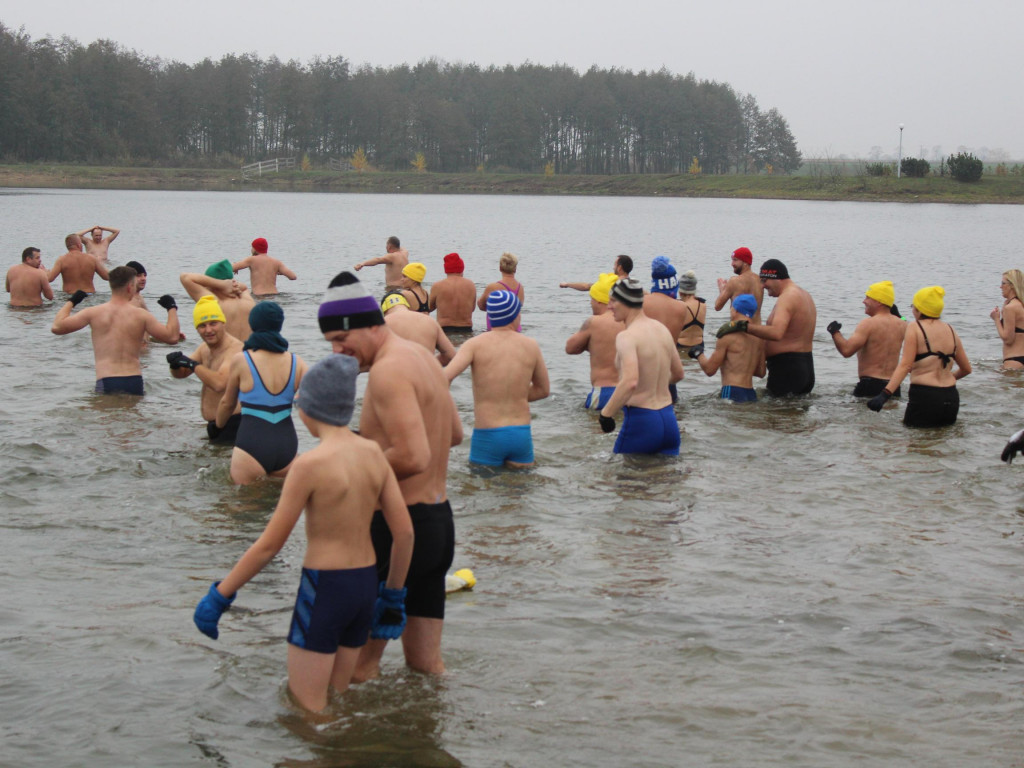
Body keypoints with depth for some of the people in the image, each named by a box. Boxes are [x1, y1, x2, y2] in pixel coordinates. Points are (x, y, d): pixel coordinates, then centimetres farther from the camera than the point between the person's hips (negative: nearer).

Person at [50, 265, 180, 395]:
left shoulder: (94, 313, 3)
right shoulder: (141, 315, 3)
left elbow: (57, 327, 6)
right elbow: (172, 337, 4)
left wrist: (70, 302, 23)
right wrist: (172, 308, 20)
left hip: (106, 383, -1)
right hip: (135, 382, 1)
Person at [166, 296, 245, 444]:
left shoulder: (235, 349, -19)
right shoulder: (205, 348, 12)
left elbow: (219, 383, -34)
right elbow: (181, 374, 18)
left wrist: (192, 364, -23)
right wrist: (175, 364, -7)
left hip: (232, 426, -10)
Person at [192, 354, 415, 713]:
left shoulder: (311, 464, -17)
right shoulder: (373, 453, 1)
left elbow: (269, 544, -14)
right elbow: (404, 532, 4)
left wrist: (219, 595, -4)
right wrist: (393, 595, 17)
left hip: (323, 588, -7)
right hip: (365, 585, 7)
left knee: (307, 710, 3)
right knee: (337, 700, 19)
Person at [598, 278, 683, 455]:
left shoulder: (627, 337, -16)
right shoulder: (662, 329, 9)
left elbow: (630, 382, -31)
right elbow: (678, 374, 23)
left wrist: (606, 413, -21)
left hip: (641, 420, -7)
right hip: (669, 420, 7)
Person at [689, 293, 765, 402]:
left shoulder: (728, 335, -7)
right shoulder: (759, 337, 13)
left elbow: (710, 370, -3)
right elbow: (761, 373, 19)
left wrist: (698, 353, 15)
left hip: (731, 394, -8)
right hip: (751, 395, 8)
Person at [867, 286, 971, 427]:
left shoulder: (915, 328, -4)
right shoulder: (950, 331, 13)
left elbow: (905, 365, -16)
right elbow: (966, 369, 19)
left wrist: (884, 395, -23)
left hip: (924, 396, -6)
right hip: (951, 398, 6)